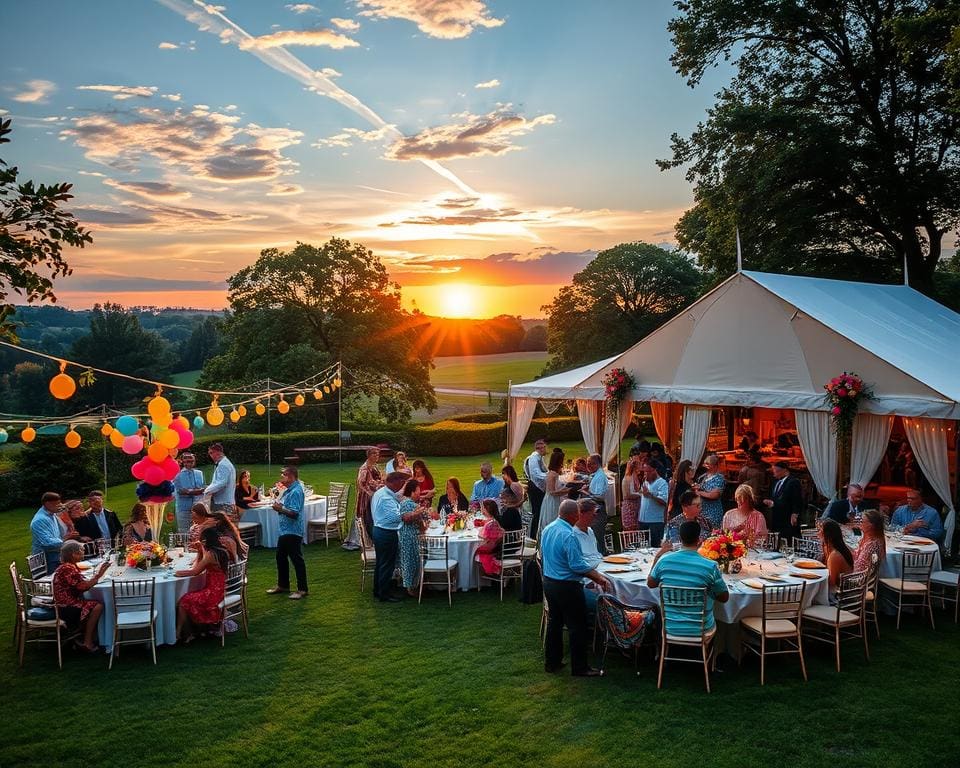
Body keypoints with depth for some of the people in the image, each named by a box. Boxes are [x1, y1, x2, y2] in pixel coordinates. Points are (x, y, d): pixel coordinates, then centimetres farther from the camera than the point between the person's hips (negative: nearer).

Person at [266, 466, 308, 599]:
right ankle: (283, 585, 32)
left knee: (296, 559, -4)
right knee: (281, 558, 18)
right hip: (284, 530, 11)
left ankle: (302, 589, 4)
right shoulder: (288, 490, 12)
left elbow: (294, 513, -26)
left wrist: (280, 509, -23)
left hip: (293, 532, -11)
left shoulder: (296, 491, -19)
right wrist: (279, 507, 5)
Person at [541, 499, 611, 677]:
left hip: (548, 581, 9)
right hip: (567, 587, -9)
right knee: (577, 627, 3)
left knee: (554, 622, 18)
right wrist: (599, 577, -17)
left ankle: (551, 662, 26)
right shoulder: (568, 535, -24)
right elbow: (577, 565, -25)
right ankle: (579, 667, 10)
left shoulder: (547, 529, 3)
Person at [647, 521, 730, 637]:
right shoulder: (710, 566, -21)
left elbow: (650, 584, 7)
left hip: (670, 628, 2)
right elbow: (724, 598, -6)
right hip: (699, 630, -2)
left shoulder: (664, 560, -13)